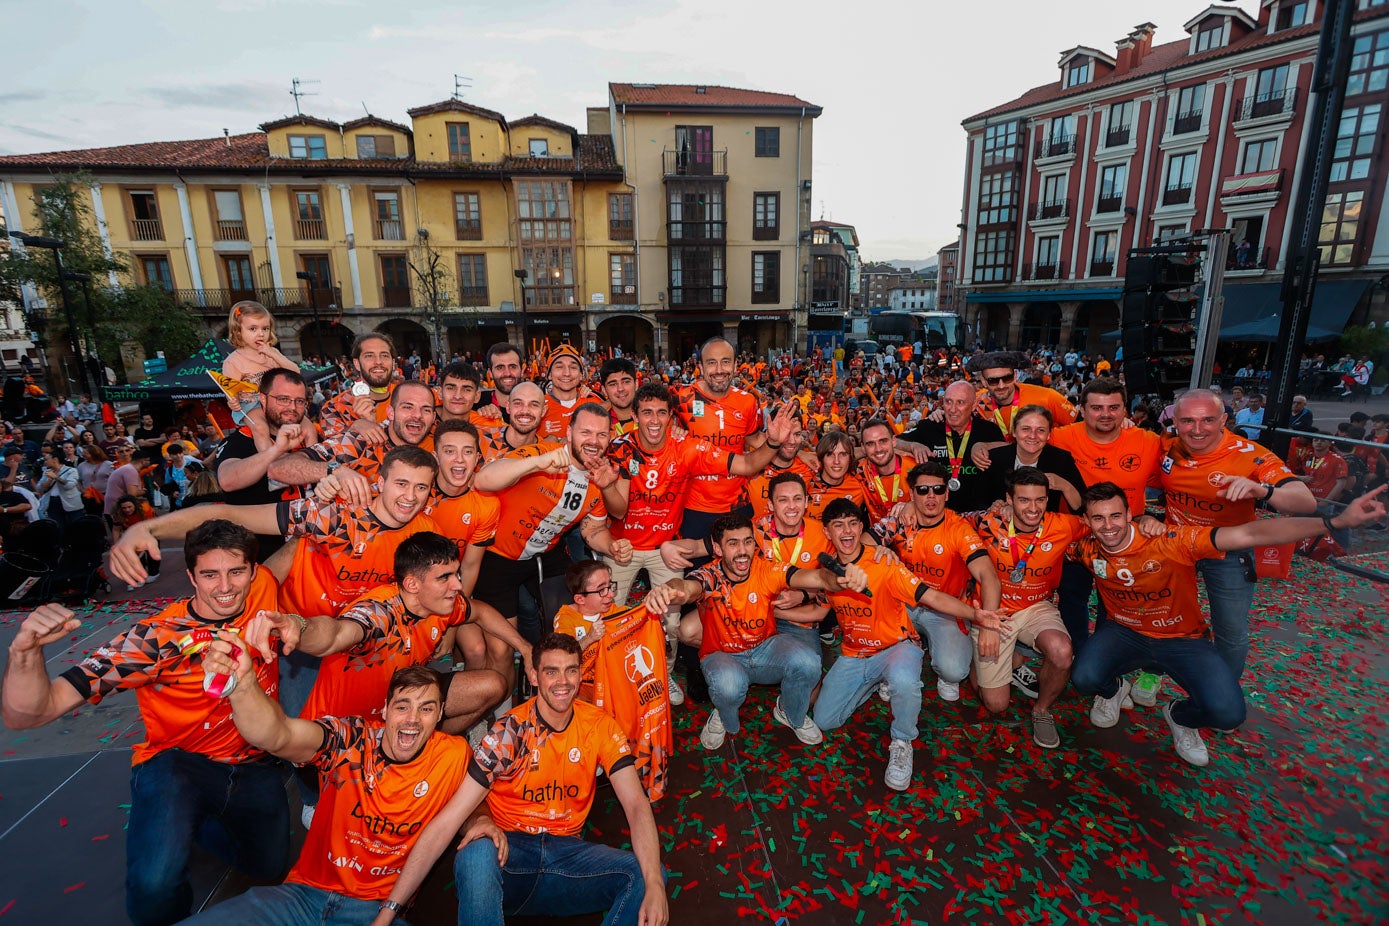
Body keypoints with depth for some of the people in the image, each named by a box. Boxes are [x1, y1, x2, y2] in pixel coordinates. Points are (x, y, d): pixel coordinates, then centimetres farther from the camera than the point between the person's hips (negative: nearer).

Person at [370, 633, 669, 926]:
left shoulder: (599, 726, -6)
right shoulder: (509, 732, -14)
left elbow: (636, 803, -14)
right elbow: (448, 819, -18)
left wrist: (654, 885, -29)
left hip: (567, 850, 2)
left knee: (648, 873, -24)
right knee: (476, 855, -36)